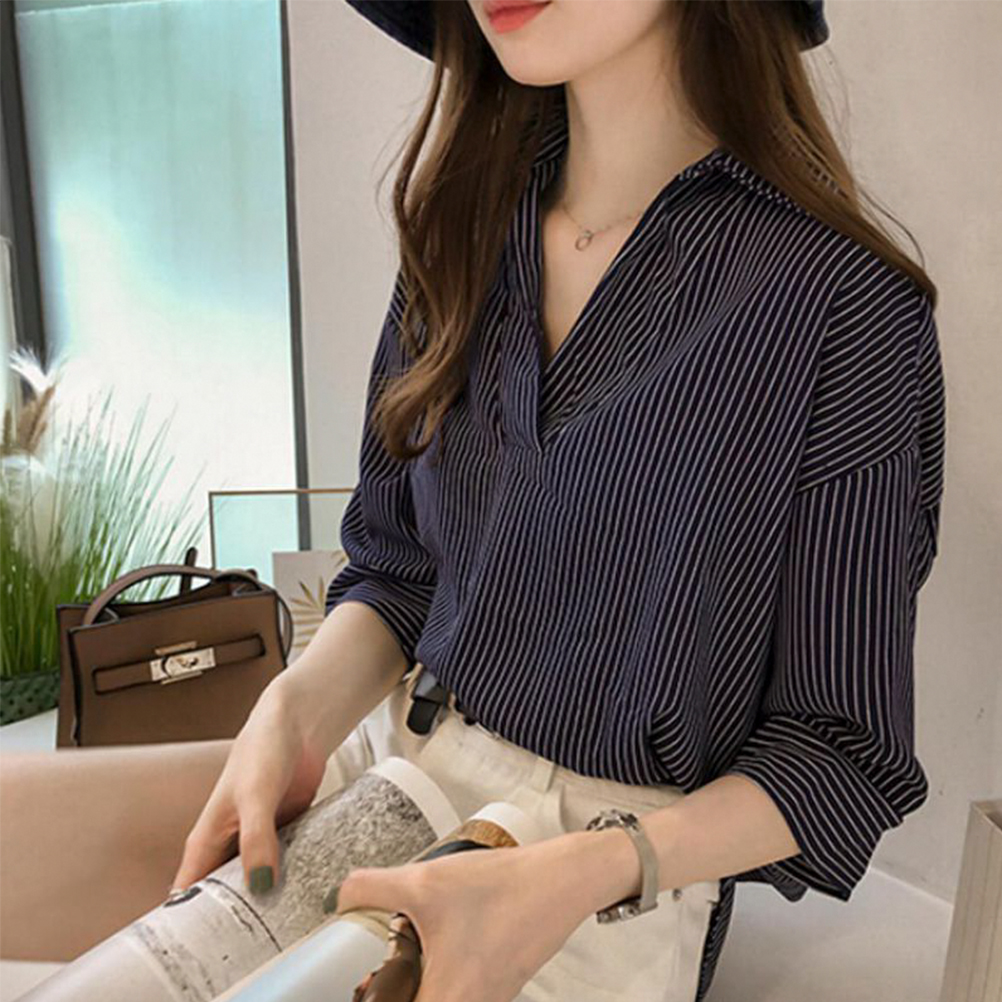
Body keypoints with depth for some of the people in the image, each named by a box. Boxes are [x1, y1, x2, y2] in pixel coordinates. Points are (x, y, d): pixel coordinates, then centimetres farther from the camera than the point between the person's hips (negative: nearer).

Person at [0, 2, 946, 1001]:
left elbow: (841, 745, -8)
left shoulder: (851, 304, -14)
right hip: (395, 749, 4)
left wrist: (580, 877, -22)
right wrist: (297, 714, -13)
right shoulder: (463, 226, 2)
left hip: (623, 858, -3)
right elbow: (397, 570, 5)